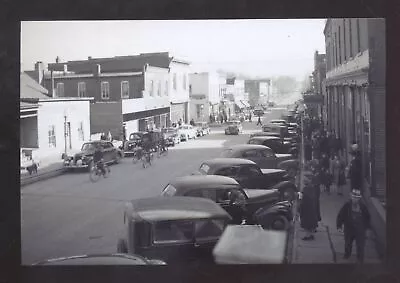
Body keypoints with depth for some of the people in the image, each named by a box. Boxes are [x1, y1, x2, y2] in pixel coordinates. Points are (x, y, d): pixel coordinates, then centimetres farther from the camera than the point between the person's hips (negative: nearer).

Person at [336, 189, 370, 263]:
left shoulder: (363, 206, -9)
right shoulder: (347, 205, -12)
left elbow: (367, 217, 4)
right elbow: (340, 215, -6)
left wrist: (366, 227, 4)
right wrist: (339, 226, -7)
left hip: (360, 230, -1)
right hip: (349, 228, 1)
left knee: (360, 244, 6)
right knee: (348, 243, 20)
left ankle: (360, 258, 25)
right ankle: (347, 254, 44)